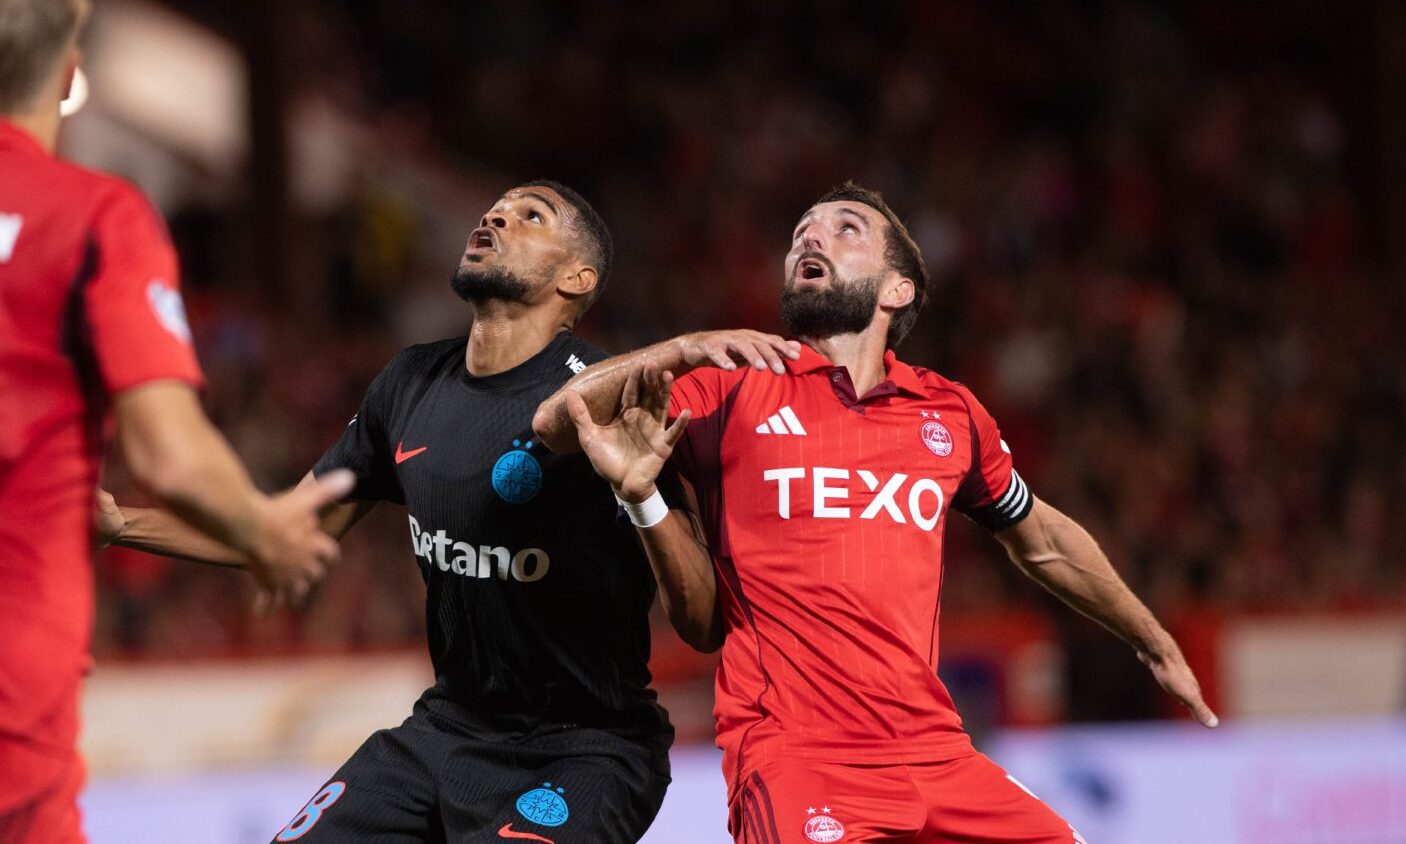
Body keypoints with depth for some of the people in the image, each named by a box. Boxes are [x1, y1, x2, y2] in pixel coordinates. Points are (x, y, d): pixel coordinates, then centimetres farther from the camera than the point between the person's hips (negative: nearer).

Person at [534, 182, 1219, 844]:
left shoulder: (951, 414, 15)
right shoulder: (735, 392, 6)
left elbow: (1041, 541, 31)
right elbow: (555, 423, -2)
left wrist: (1156, 646, 40)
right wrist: (686, 350, -16)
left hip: (937, 757, 4)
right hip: (792, 758, -4)